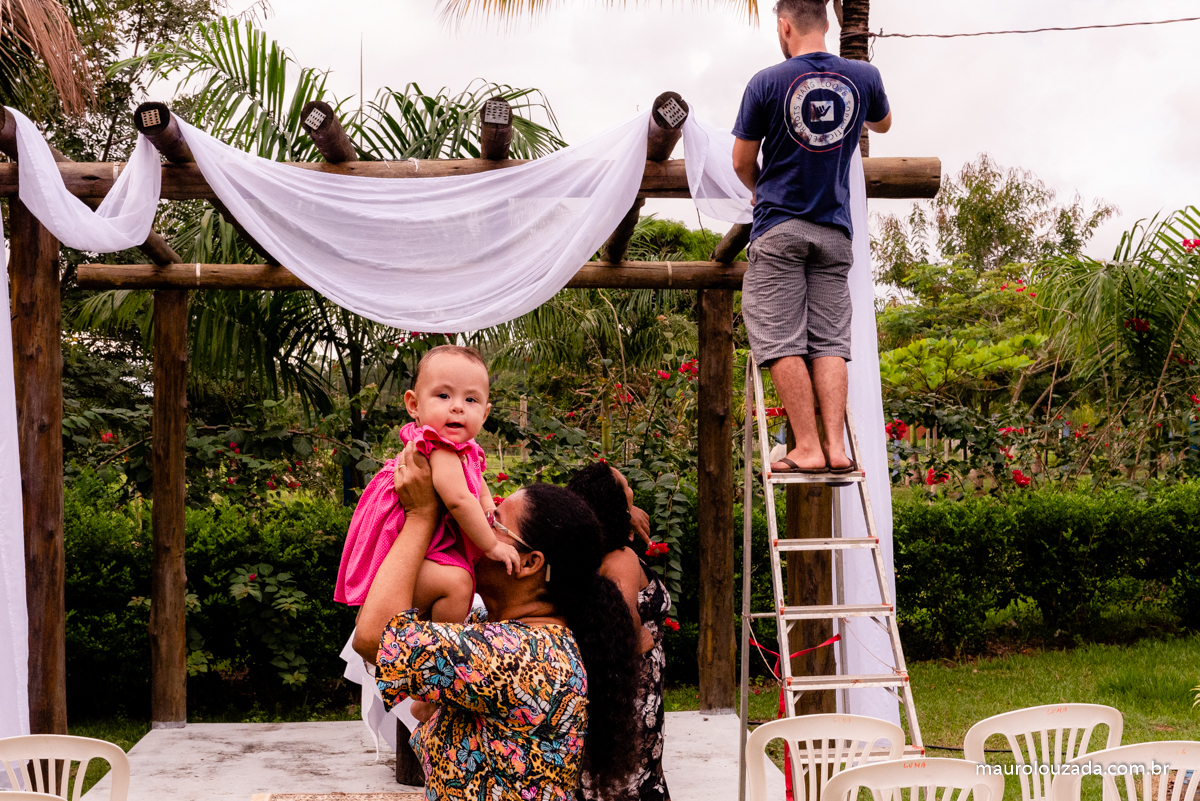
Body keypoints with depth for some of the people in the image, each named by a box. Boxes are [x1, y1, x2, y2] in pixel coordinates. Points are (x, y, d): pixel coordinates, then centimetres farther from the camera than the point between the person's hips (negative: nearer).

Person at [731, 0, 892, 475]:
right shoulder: (864, 77, 5)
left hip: (779, 227, -3)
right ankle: (835, 446, -3)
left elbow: (742, 162, 3)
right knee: (830, 341, 4)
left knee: (782, 341, -2)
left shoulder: (767, 83, -6)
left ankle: (808, 448, -6)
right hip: (835, 231, 4)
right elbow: (883, 124, 27)